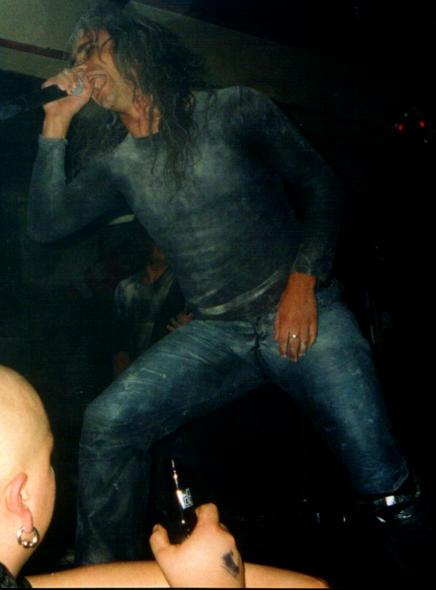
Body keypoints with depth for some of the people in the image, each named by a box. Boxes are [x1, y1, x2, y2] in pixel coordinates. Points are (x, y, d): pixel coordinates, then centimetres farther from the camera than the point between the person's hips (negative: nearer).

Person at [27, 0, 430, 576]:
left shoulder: (232, 110, 1)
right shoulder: (116, 161, 11)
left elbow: (321, 185, 2)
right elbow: (47, 223, 2)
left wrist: (304, 282, -10)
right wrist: (56, 125, -1)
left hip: (301, 312, -3)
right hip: (215, 332, 3)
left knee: (385, 485, -16)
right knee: (107, 424, -16)